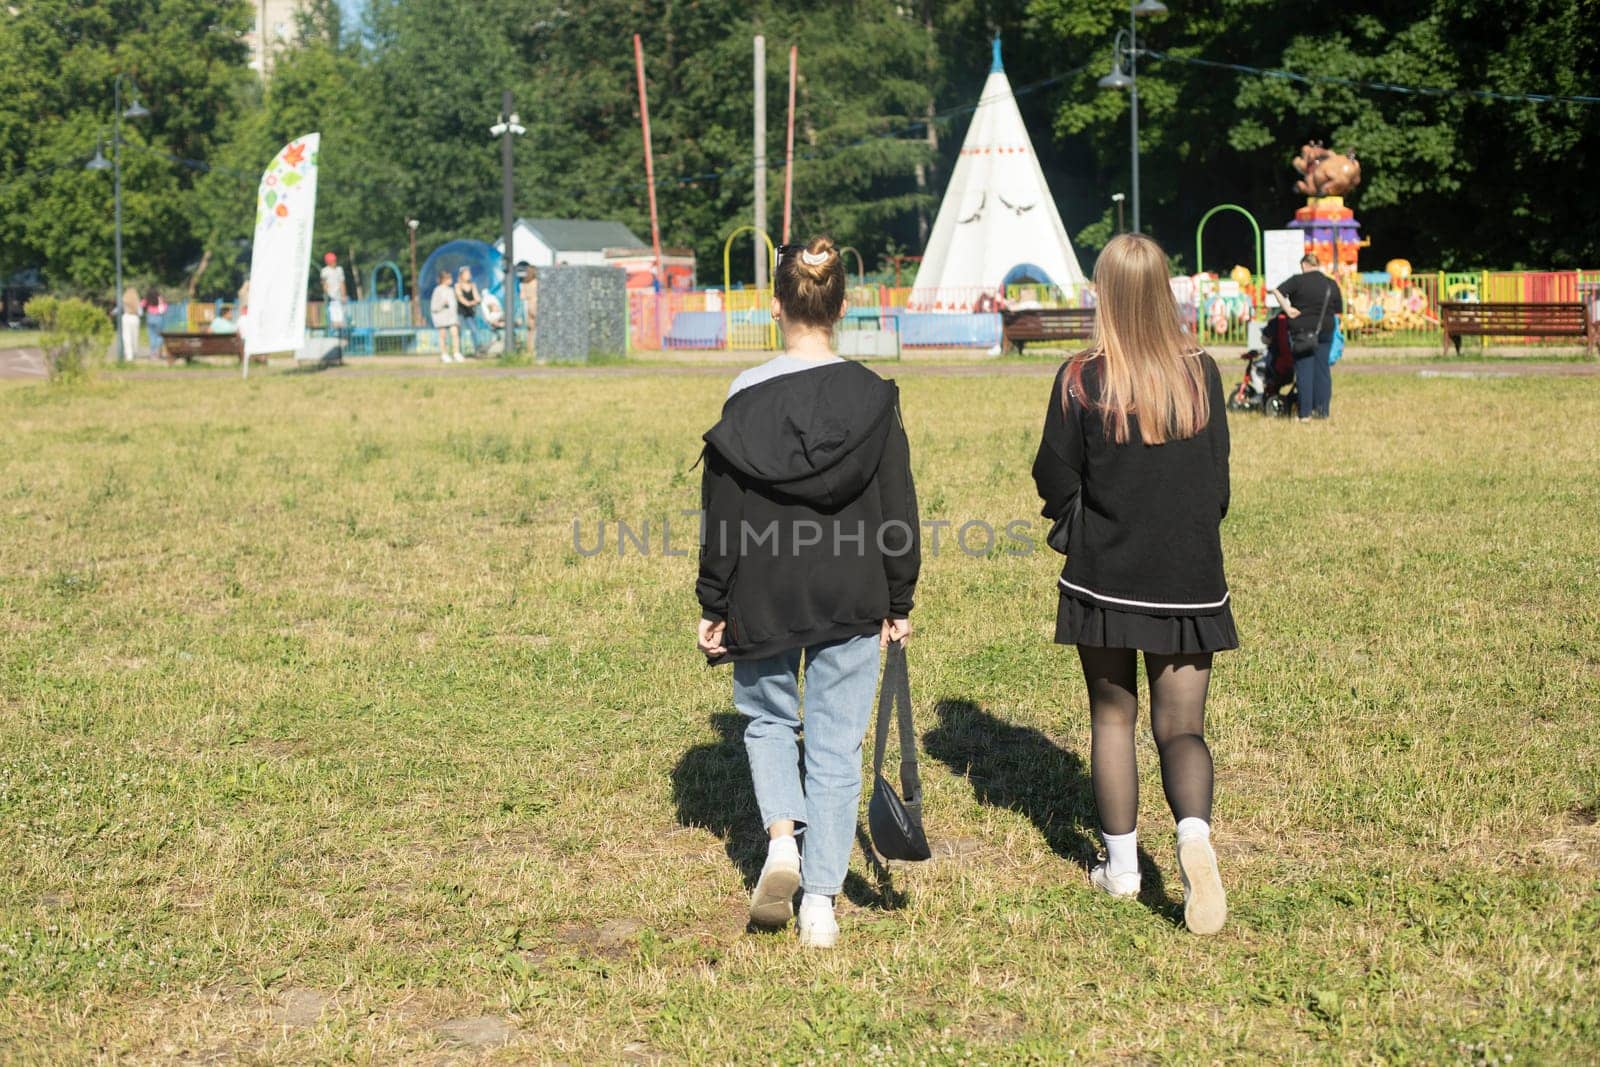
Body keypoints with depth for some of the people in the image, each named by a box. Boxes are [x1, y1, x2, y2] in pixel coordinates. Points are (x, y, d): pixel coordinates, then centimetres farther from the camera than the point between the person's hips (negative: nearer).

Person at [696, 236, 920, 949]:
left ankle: (781, 836, 0)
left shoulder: (746, 396, -7)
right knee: (836, 744, 8)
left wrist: (713, 608, 5)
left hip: (762, 598, 0)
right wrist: (899, 602, 9)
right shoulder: (873, 397, -5)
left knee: (767, 718, 23)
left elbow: (720, 513, -3)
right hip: (850, 598, 0)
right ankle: (820, 902, 9)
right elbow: (898, 507, -1)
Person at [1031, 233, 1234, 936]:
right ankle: (1194, 832, -20)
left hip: (1104, 578, -1)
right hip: (1189, 580, 2)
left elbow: (1055, 478, -3)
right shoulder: (1201, 374, -2)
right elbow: (1218, 480, 6)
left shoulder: (1081, 380, -10)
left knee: (1112, 717, 15)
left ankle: (1121, 867, 20)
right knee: (1181, 726, 7)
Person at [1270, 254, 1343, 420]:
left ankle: (1305, 413, -2)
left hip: (1301, 330, -3)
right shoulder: (1332, 284, 5)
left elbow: (1277, 291, -18)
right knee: (1322, 369, 10)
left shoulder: (1298, 281, -6)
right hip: (1325, 331, 3)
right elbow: (1339, 311, 8)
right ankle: (1322, 411, 11)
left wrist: (1287, 309, -13)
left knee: (1304, 371, 0)